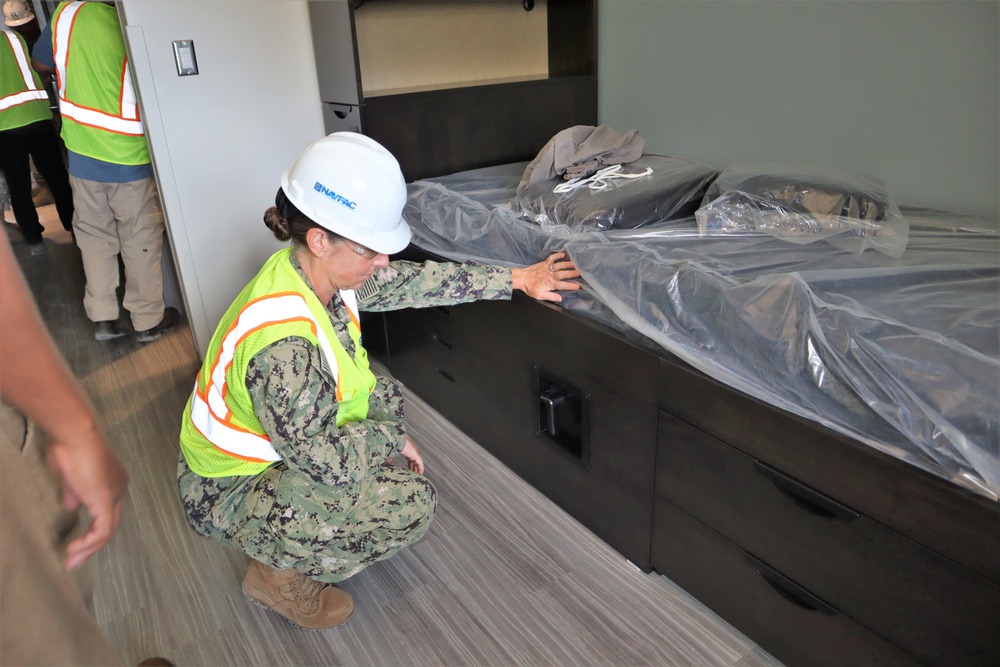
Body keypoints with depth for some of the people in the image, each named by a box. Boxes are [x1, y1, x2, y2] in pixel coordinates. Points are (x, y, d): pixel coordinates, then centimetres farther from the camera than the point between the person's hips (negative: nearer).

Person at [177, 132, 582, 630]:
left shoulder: (322, 269, -13)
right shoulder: (282, 345, -39)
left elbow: (415, 280, -4)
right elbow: (325, 460, -32)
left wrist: (517, 280, -2)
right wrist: (393, 437, -13)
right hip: (227, 493, -8)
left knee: (384, 395, 12)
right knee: (413, 504, -17)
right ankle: (278, 575, 5)